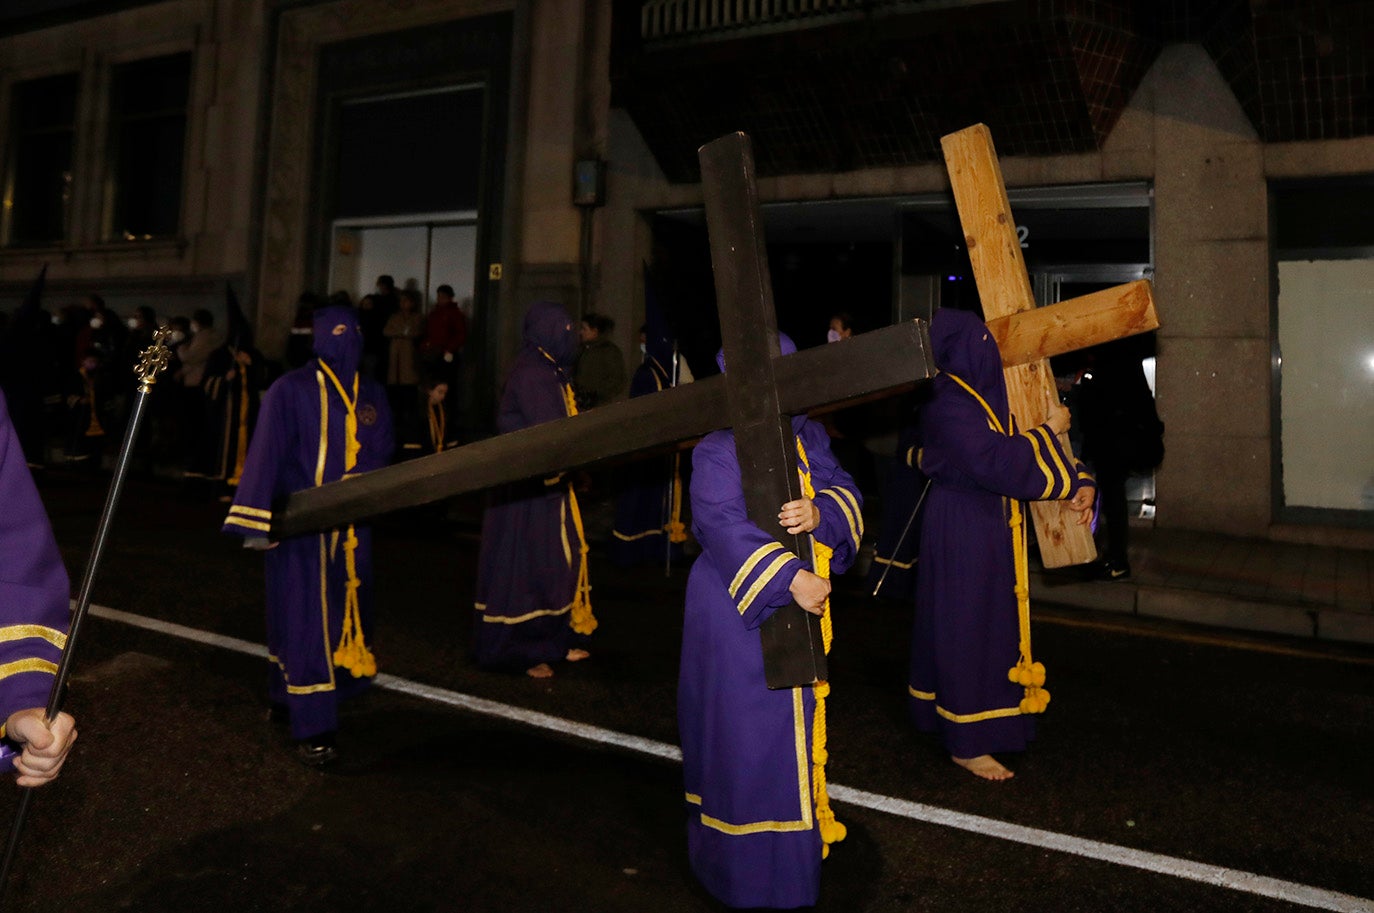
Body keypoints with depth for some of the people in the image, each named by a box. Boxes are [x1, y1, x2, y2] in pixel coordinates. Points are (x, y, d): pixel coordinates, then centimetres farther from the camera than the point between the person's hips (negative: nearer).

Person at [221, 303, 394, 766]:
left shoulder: (372, 394, 10)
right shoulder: (291, 390, -6)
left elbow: (382, 452, 6)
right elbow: (267, 454, -10)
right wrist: (260, 521, -15)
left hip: (351, 525, 6)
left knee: (342, 613, 11)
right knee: (305, 617, -4)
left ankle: (289, 697, 32)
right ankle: (311, 728, 3)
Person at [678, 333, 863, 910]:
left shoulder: (809, 439, 7)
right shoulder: (717, 452, -12)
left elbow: (845, 493, 0)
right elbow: (724, 526, -23)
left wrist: (819, 513, -24)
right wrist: (790, 578, -29)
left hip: (801, 607, 7)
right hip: (737, 612, -6)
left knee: (795, 723, 17)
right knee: (744, 734, 0)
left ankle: (791, 846, 37)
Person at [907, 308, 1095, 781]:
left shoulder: (984, 396, 9)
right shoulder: (949, 404, -20)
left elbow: (1013, 449, 11)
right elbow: (999, 462, -28)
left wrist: (1079, 482, -2)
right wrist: (1049, 431, -14)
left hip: (991, 530, 10)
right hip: (963, 532, -10)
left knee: (993, 625, 18)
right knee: (967, 630, -1)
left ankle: (950, 715, 32)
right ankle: (967, 743, 12)